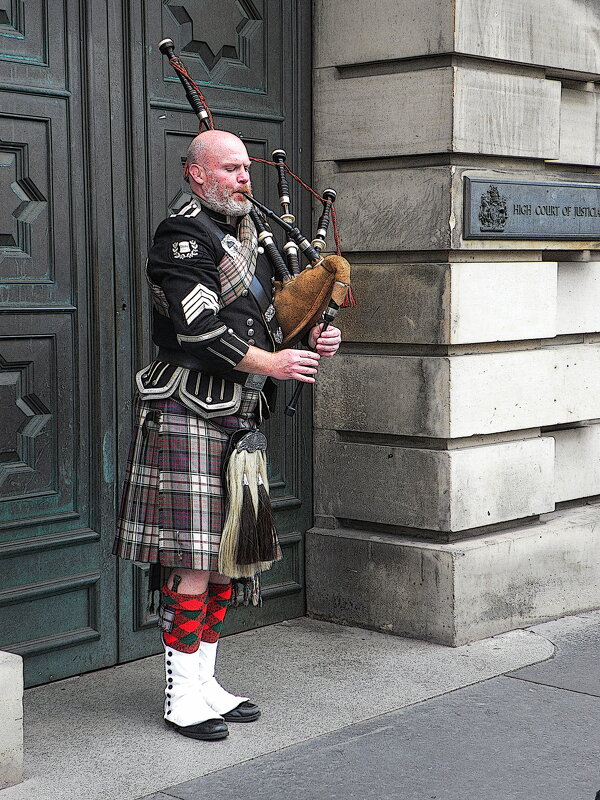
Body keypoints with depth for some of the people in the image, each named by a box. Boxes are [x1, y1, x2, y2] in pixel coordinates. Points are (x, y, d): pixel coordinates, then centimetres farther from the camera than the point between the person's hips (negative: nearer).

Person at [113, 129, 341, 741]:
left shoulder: (246, 235, 19)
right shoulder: (182, 236, -9)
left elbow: (264, 320, 23)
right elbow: (199, 328, -18)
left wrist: (311, 342, 4)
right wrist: (271, 363, -14)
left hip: (237, 420, 9)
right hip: (189, 418, -9)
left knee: (224, 556, 12)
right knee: (192, 562, -7)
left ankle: (205, 684, 21)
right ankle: (183, 698, 3)